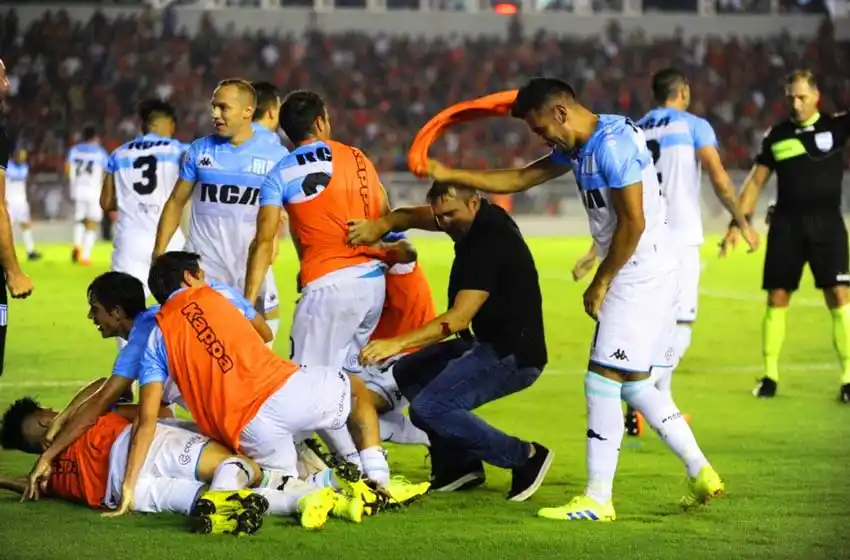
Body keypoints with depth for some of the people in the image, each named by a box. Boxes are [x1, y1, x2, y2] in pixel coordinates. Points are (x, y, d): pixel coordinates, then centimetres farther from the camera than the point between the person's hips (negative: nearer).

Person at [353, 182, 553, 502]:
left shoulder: (490, 242, -23)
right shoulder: (476, 222, 6)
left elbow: (459, 317, -27)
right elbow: (414, 217, 12)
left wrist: (398, 342, -32)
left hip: (513, 356, -11)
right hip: (494, 346, 11)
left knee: (428, 409, -20)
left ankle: (525, 457, -12)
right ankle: (461, 465, 16)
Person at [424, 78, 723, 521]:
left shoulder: (613, 145, -19)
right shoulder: (578, 147, 12)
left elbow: (633, 223, -20)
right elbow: (519, 179, 21)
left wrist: (600, 283, -12)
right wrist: (450, 176, 17)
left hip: (639, 277, -10)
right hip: (646, 276, 10)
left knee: (602, 380, -7)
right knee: (634, 384, 14)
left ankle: (597, 500, -4)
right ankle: (700, 473, 16)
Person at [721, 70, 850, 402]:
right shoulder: (777, 136, 8)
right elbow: (756, 181, 11)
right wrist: (738, 222, 5)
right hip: (786, 223, 2)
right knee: (777, 298, 4)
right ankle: (770, 375, 15)